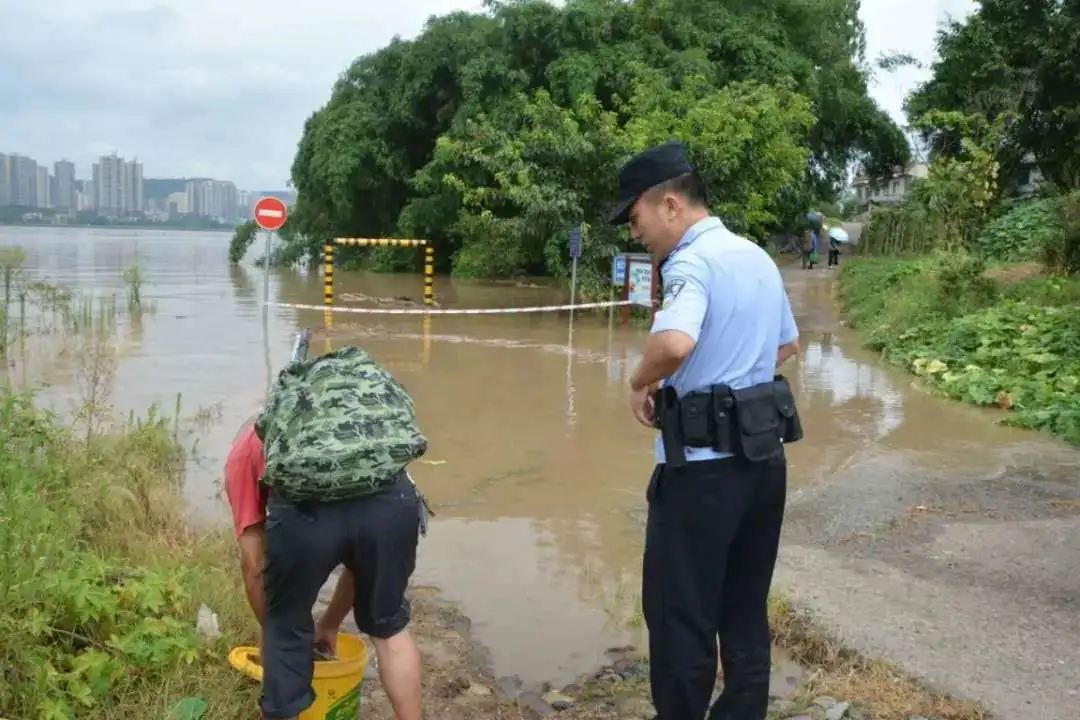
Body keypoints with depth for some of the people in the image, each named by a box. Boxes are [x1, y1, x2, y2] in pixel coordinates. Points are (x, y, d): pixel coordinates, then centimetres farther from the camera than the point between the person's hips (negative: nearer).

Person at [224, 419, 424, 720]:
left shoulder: (244, 448, 36)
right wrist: (330, 624, 54)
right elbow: (364, 554, 43)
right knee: (388, 626, 30)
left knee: (286, 633, 27)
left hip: (304, 506, -3)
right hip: (391, 497, 3)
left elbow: (254, 565, 28)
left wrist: (273, 634, 43)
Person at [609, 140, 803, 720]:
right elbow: (787, 345, 24)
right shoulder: (758, 257, 12)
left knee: (680, 612, 5)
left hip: (704, 464, -9)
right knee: (746, 610, 18)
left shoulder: (691, 262, -16)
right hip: (764, 454, 9)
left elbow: (674, 344, -35)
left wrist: (640, 383, -16)